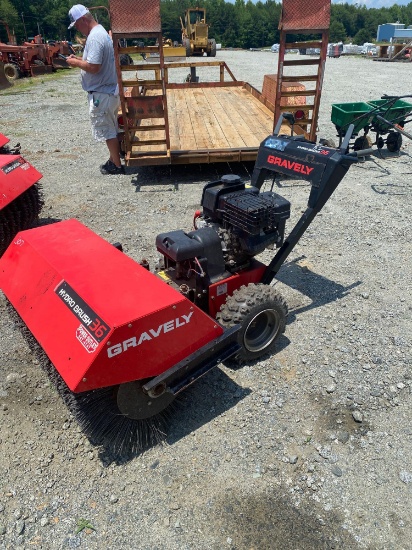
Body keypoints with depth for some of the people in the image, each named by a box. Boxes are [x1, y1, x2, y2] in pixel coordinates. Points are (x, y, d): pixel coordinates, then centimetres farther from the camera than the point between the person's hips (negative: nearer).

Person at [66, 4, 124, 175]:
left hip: (102, 93, -10)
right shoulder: (100, 32, 14)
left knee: (107, 130, -2)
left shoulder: (94, 37, -19)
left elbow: (93, 67, -27)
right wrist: (80, 59, 9)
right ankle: (114, 159, 27)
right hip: (109, 90, 10)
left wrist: (76, 62, -11)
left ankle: (116, 165, 5)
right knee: (111, 129, 16)